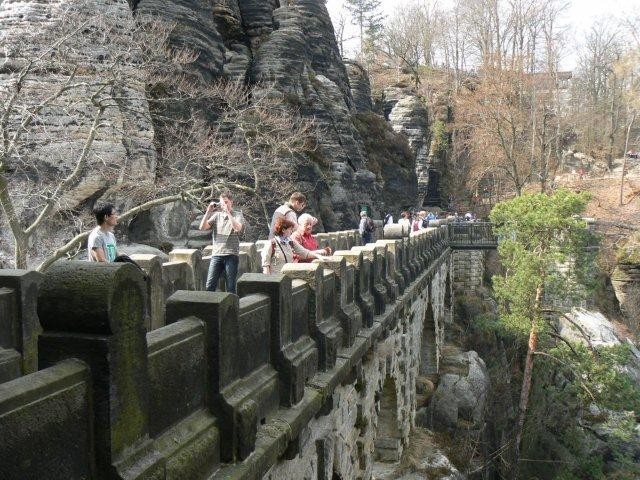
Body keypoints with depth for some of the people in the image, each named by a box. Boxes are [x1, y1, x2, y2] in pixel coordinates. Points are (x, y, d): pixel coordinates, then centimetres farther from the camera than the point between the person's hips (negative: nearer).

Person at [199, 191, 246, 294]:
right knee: (210, 286, -2)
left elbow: (237, 228, -17)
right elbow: (202, 227, 2)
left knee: (231, 287, 2)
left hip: (231, 255, -3)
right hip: (216, 254, 3)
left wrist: (228, 212, -15)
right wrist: (208, 211, -5)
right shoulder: (216, 215, 12)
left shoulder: (237, 215, 4)